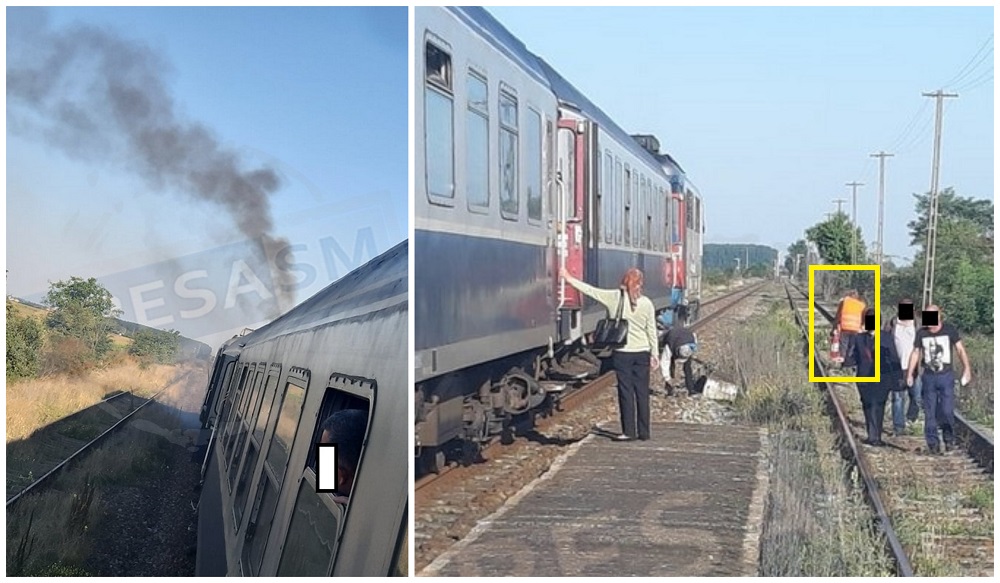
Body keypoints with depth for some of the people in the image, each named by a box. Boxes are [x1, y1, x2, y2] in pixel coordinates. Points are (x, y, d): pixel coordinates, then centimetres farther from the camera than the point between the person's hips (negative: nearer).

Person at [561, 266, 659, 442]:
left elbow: (590, 290, -3)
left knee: (626, 392, 3)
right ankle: (644, 432, 12)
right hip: (642, 353, 2)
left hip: (623, 353, -2)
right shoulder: (646, 303, -2)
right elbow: (651, 331, 3)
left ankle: (629, 432, 4)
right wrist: (655, 353, 11)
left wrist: (569, 278, 6)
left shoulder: (614, 297, -8)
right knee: (642, 392, 7)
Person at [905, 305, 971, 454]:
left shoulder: (950, 330, -2)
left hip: (946, 376, -2)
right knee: (930, 412, 1)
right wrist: (910, 374, 10)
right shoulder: (921, 333, 4)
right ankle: (933, 443, 10)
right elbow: (915, 353, 12)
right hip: (929, 377, 2)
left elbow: (960, 349, -4)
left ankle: (949, 438, 16)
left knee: (947, 411, -7)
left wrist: (967, 368, -15)